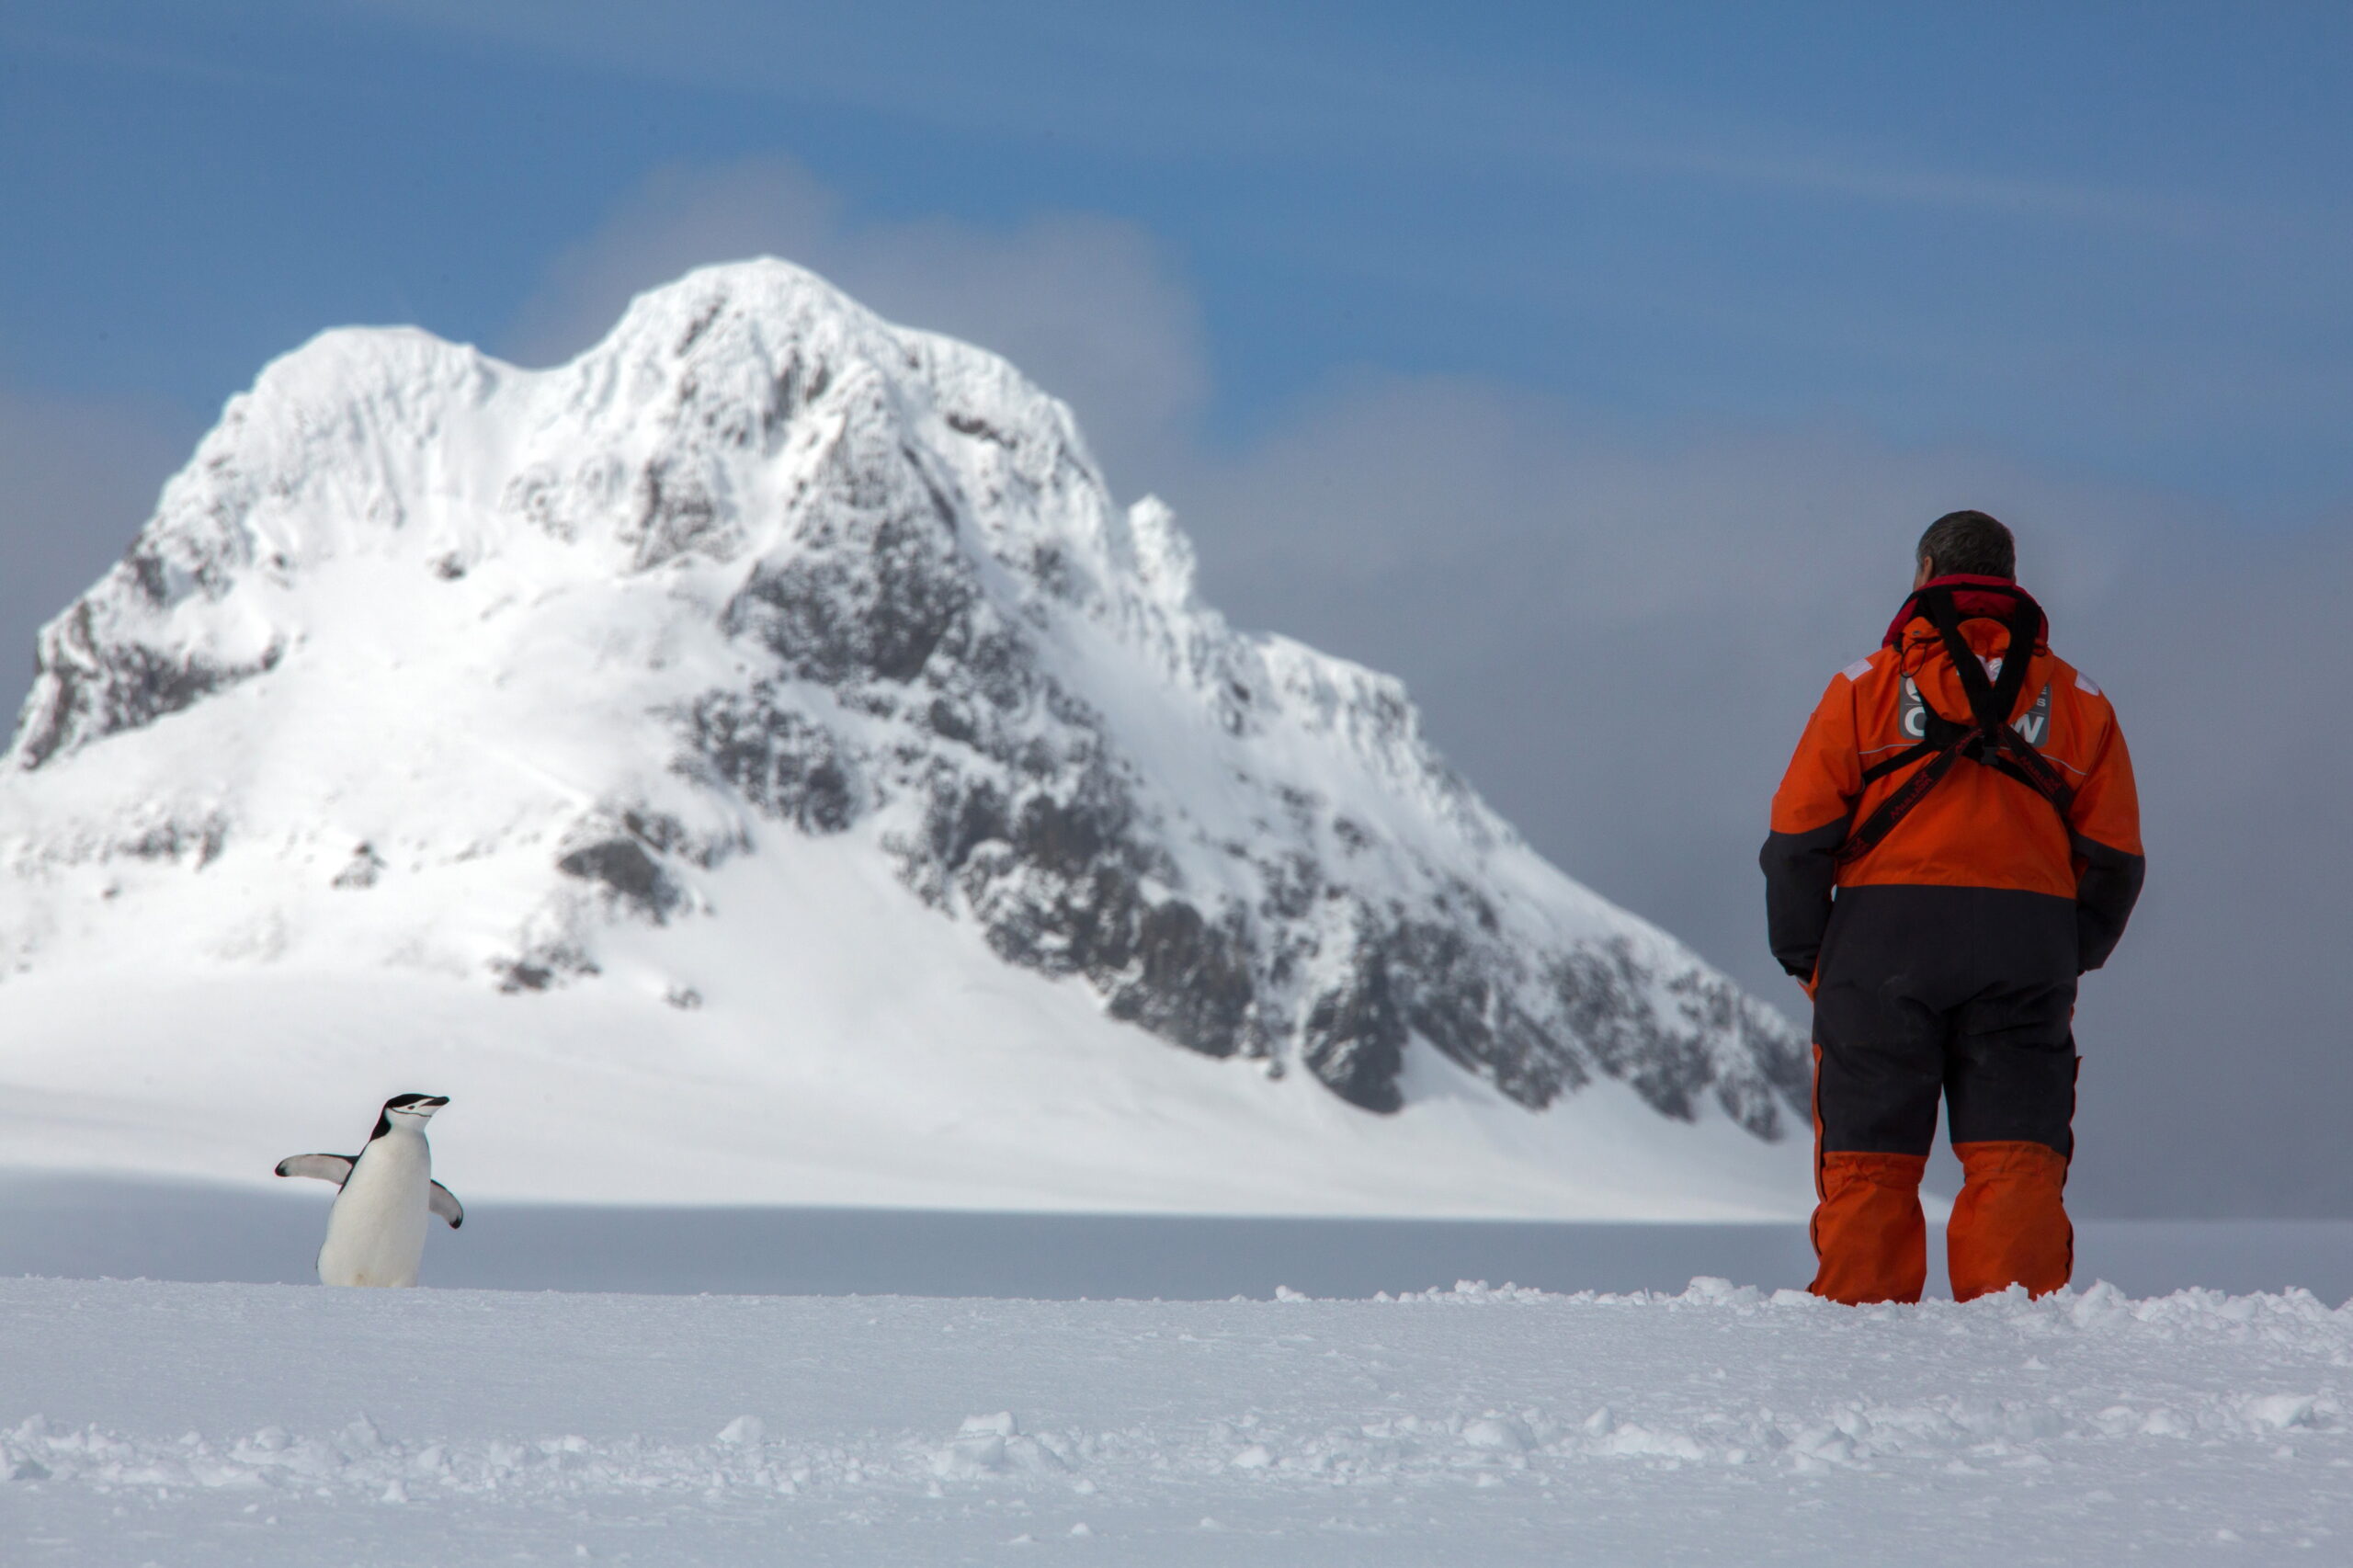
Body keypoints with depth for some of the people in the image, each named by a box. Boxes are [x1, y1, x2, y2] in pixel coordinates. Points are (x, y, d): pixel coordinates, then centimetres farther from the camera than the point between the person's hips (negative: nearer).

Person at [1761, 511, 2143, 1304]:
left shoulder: (1868, 682, 5)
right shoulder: (2075, 698, 13)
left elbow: (1799, 834, 0)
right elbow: (2115, 860, 10)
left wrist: (1803, 954, 8)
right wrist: (2069, 958, 19)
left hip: (1883, 936, -1)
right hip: (2028, 942, 2)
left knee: (1868, 1155, 4)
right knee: (2015, 1155, 2)